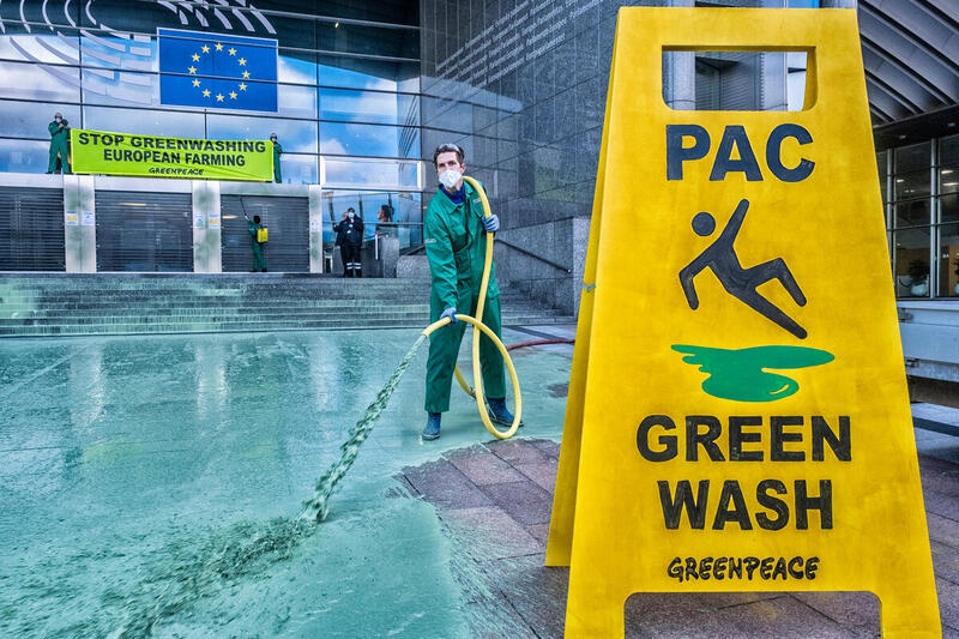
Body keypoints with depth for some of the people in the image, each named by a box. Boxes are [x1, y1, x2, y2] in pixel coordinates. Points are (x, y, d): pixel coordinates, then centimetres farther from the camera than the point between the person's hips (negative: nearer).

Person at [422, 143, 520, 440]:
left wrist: (493, 222, -3)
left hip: (485, 283, 6)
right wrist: (449, 302, -35)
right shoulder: (436, 211, -19)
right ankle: (434, 414, 7)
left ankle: (496, 404, 30)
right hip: (453, 287, -6)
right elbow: (441, 262, -26)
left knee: (492, 347, 14)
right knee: (442, 351, -5)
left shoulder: (476, 192, 0)